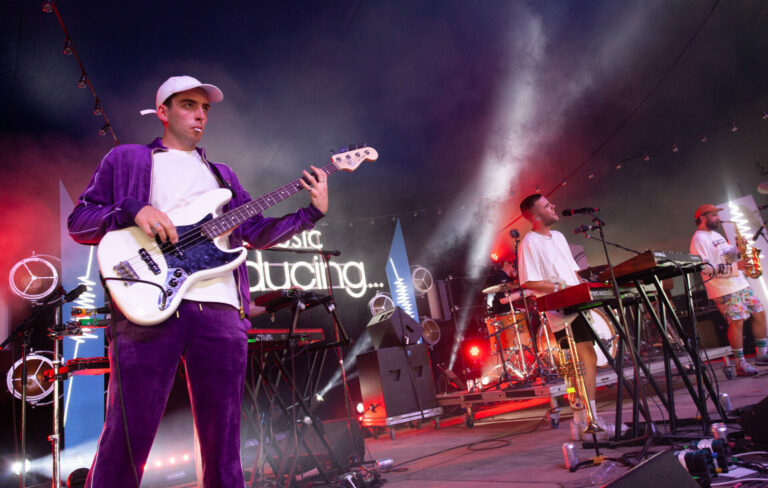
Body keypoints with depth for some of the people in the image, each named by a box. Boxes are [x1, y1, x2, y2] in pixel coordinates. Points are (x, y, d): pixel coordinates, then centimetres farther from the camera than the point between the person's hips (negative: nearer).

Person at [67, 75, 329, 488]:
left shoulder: (221, 174, 27)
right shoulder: (125, 159, 17)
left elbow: (257, 233, 21)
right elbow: (78, 222, 11)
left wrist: (312, 213, 8)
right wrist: (133, 210, -8)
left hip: (219, 311, 3)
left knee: (222, 443, 7)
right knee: (126, 436, -3)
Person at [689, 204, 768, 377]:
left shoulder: (716, 234, 19)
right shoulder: (699, 239, -12)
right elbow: (705, 268, -21)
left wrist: (738, 249, 4)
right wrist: (734, 267, -24)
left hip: (741, 284, 10)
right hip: (724, 290, -9)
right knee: (737, 322, -11)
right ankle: (740, 364, -2)